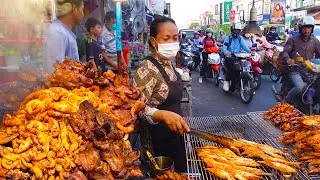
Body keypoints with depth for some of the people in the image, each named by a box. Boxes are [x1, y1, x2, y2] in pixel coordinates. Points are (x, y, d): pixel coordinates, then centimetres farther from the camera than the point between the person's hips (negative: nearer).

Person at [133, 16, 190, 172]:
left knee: (179, 172, 23)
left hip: (175, 132, 8)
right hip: (159, 138, -8)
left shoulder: (168, 63, 3)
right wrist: (163, 114, -45)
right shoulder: (147, 69, -23)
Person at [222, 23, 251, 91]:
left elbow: (244, 46, -3)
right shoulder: (228, 38, 4)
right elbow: (224, 47, -12)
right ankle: (226, 81, -15)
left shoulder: (240, 38, 14)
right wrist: (226, 52, -36)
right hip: (229, 57, -3)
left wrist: (250, 51, -23)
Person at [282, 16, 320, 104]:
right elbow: (285, 51, -7)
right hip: (295, 70, -4)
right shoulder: (293, 40, 2)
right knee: (300, 87, -30)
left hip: (308, 70, 4)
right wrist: (288, 59, -30)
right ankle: (286, 102, -5)